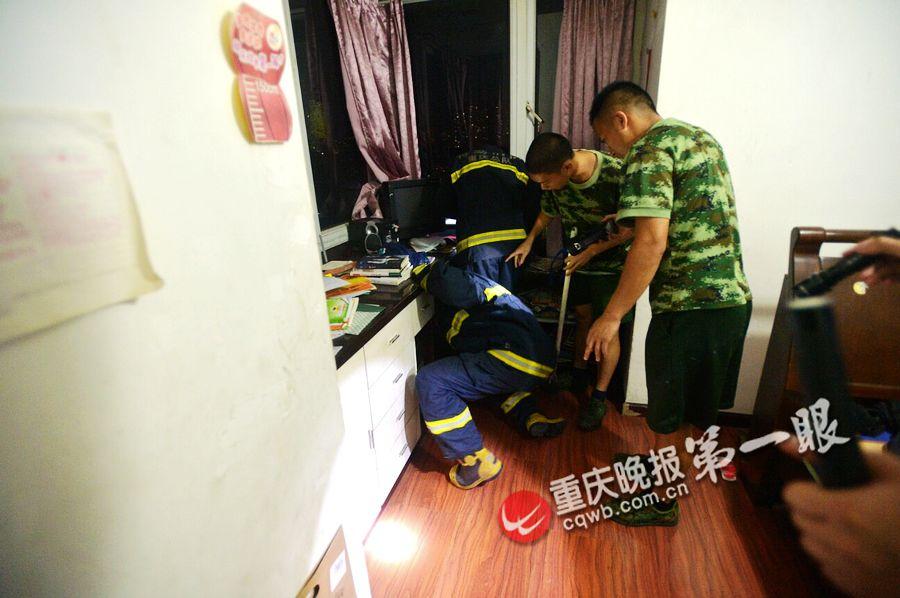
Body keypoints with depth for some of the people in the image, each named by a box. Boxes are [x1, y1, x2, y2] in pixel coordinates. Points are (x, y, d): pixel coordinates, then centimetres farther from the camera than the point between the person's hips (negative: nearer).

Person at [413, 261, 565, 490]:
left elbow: (451, 284, -22)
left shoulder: (470, 282, 6)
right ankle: (532, 418, 22)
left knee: (429, 381, -10)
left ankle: (477, 461, -10)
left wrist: (423, 273, -2)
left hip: (516, 359, -11)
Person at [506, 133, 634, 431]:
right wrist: (528, 241, 0)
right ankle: (579, 375, 36)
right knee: (583, 316, 17)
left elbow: (630, 230, -20)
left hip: (611, 263, -4)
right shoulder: (556, 177, -14)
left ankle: (599, 397, 14)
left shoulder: (616, 174, -30)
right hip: (577, 258, 5)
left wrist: (592, 251, -23)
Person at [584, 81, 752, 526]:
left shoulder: (649, 152, -14)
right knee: (696, 406, 23)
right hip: (734, 296, 9)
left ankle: (661, 503, 30)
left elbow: (652, 242, -24)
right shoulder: (700, 137, 16)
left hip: (691, 307, -9)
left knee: (669, 417, 10)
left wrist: (612, 317, -20)